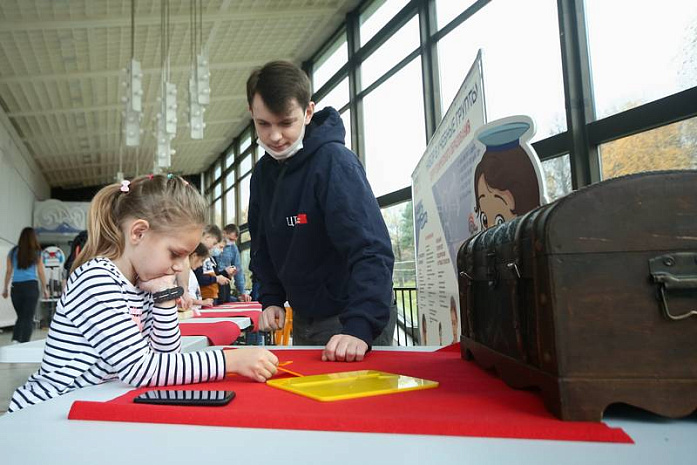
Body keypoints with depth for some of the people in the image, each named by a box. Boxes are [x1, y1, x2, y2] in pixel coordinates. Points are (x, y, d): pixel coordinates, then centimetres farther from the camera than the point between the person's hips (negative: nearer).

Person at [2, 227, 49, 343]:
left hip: (16, 287, 3)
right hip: (31, 286, -3)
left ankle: (15, 340, 3)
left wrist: (5, 288, 16)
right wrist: (44, 288, 10)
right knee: (28, 317, 3)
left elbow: (8, 271, 7)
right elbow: (41, 272, 1)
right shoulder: (36, 252, 0)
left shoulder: (13, 252, 6)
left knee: (21, 316, 18)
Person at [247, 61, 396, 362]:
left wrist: (360, 328, -37)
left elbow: (372, 250, -28)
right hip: (303, 320, 7)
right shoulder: (263, 172, 2)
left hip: (351, 319, -7)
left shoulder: (333, 161, -20)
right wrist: (271, 299, 1)